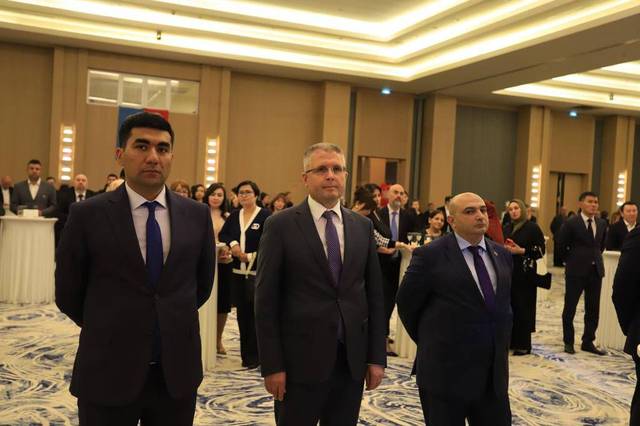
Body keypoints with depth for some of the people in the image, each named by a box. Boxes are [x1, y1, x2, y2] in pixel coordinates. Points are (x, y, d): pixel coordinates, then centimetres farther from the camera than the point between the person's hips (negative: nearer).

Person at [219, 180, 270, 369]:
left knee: (255, 313, -5)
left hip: (257, 271, -6)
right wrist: (232, 244, -5)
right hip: (238, 271, 6)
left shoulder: (266, 215, -6)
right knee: (242, 312, 10)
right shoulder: (234, 215, 14)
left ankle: (254, 355, 5)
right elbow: (222, 235, 15)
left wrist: (250, 256, -14)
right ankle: (245, 354, 19)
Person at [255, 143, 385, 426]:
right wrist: (272, 365, -9)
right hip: (301, 359, -3)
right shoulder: (281, 225, -6)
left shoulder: (363, 226, 7)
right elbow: (266, 300, -6)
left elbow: (374, 294, 9)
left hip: (352, 359, 4)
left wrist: (377, 357, 5)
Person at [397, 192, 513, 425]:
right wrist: (431, 345, 5)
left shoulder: (502, 254, 9)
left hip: (495, 373, 5)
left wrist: (501, 346, 15)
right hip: (445, 373, -5)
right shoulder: (430, 255, -10)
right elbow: (406, 305, -3)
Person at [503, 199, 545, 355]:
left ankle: (524, 344, 4)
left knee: (523, 307, -3)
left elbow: (541, 251, -7)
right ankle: (510, 339, 15)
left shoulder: (533, 227, -4)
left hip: (525, 273, -5)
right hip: (508, 271, 5)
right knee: (509, 306, 5)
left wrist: (522, 251, -18)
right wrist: (504, 249, -1)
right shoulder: (507, 228, 12)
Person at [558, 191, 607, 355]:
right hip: (576, 271, -4)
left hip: (596, 270, 5)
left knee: (593, 309, 8)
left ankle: (588, 342, 19)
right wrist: (571, 261, 6)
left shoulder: (602, 224, 6)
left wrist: (595, 258, 14)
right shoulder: (571, 223, -8)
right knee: (570, 307, 4)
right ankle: (568, 342, 17)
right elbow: (562, 245, 1)